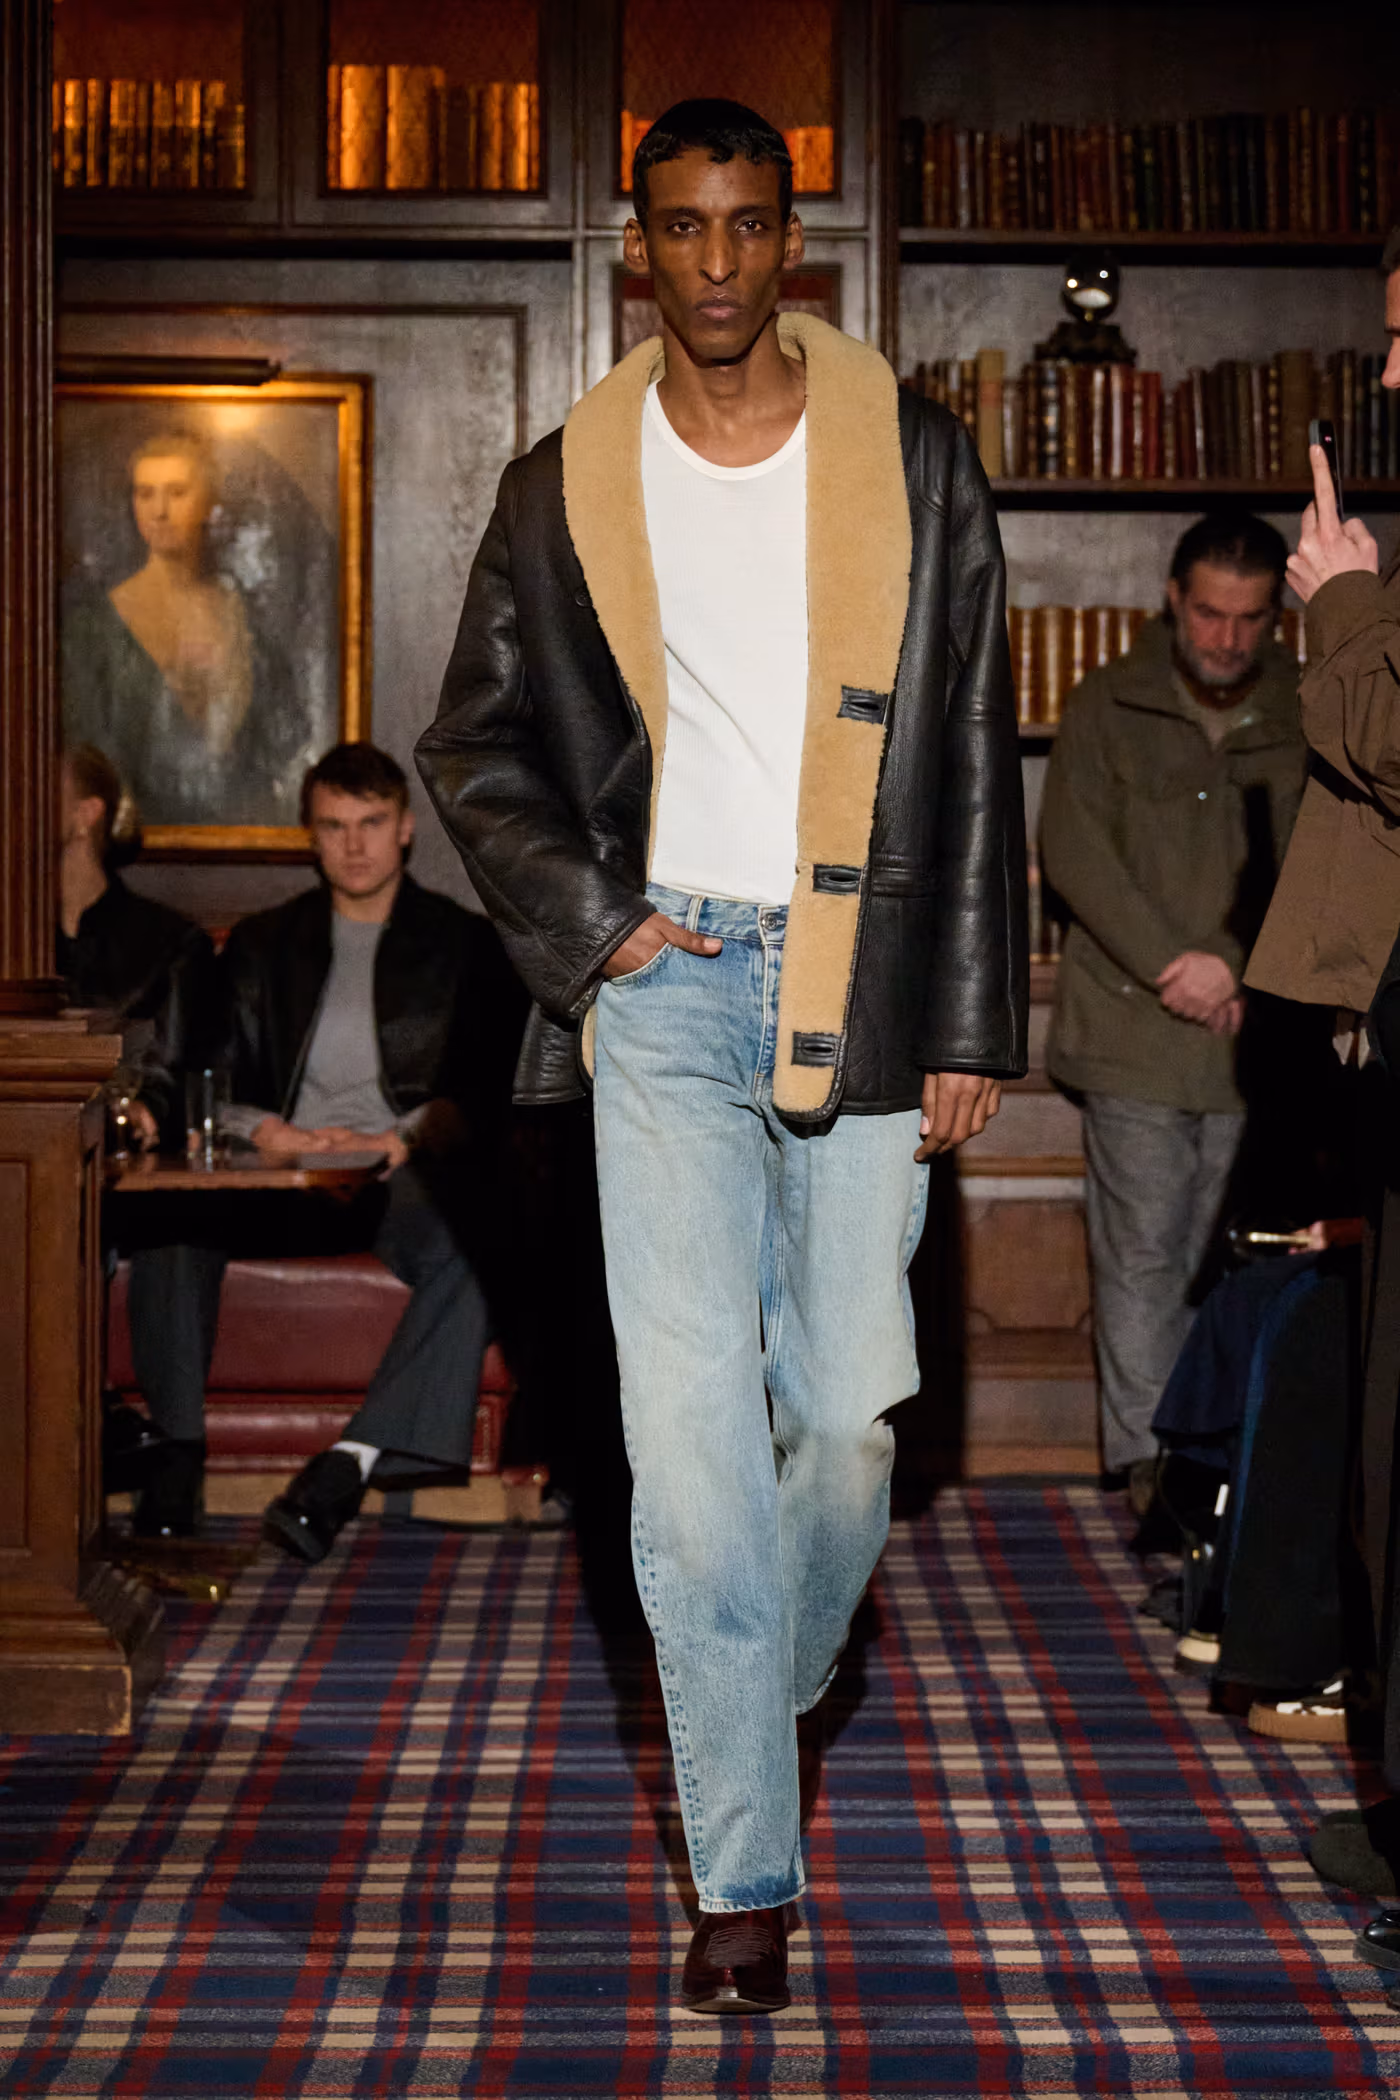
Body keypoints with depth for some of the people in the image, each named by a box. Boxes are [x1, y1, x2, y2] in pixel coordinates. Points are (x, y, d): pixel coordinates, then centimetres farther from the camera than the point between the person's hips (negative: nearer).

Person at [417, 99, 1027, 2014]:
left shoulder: (912, 457, 4)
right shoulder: (566, 487, 5)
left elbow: (971, 756, 4)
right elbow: (473, 745, 13)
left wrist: (972, 1024, -1)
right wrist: (583, 920, -2)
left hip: (861, 988, 0)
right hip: (668, 987, 0)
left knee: (851, 1403, 4)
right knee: (691, 1410, -6)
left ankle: (792, 1675, 36)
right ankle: (748, 1873, 1)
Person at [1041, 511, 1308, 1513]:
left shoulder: (1307, 714, 7)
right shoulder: (1111, 706, 3)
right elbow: (1075, 851, -4)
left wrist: (1253, 980, -5)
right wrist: (1171, 963, -13)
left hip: (1254, 1038, 1)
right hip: (1136, 1030, -1)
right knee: (1143, 1252, 1)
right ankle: (1146, 1454, 9)